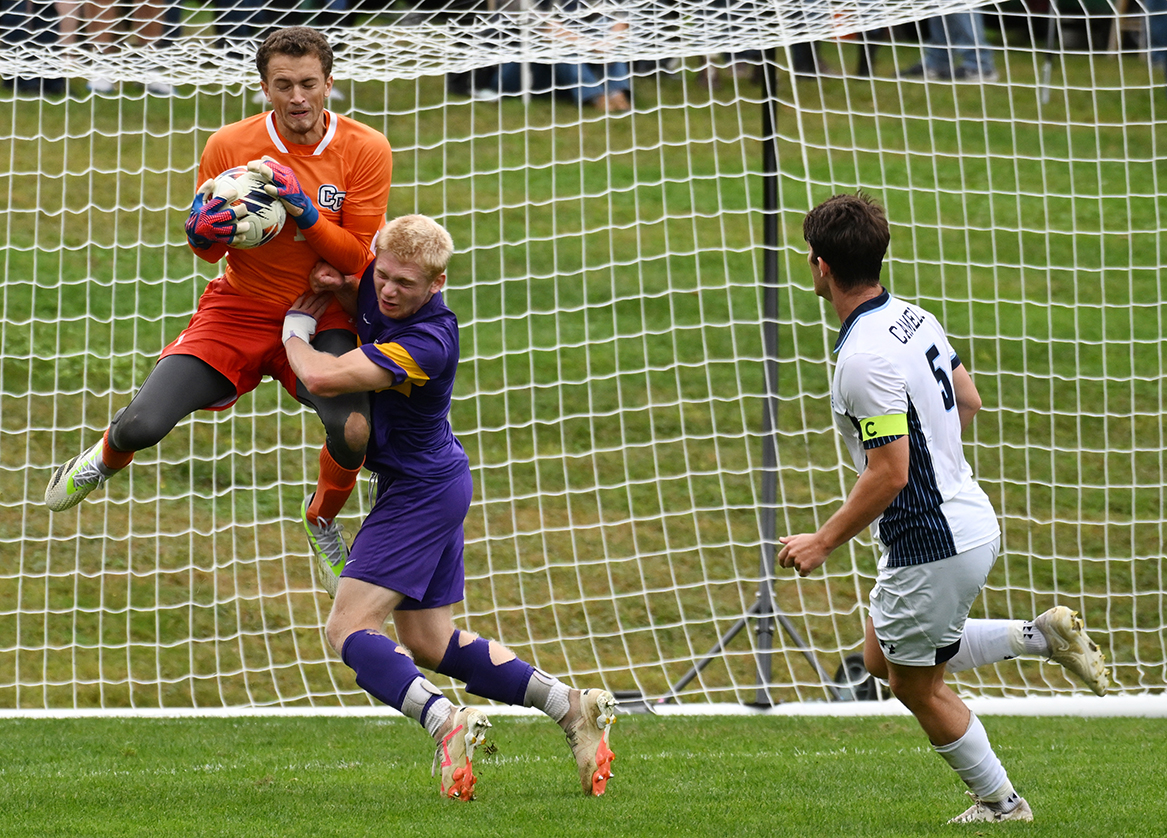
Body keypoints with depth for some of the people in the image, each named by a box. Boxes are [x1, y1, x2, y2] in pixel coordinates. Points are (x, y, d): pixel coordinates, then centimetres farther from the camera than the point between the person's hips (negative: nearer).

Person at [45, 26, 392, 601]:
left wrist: (303, 212, -26)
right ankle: (104, 461, 27)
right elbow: (204, 249, 4)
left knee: (353, 431, -28)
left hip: (319, 320, -1)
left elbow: (360, 258, -11)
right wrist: (206, 230, -21)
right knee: (142, 424, -15)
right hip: (238, 311, 1)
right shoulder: (229, 146, -8)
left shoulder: (365, 151, -11)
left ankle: (322, 519, 8)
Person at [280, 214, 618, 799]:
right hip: (432, 486, 10)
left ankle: (446, 723, -32)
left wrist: (295, 330, -15)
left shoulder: (427, 344, -29)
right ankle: (572, 708, 12)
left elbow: (325, 379, -35)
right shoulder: (381, 278, -5)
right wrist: (337, 290, -4)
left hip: (421, 490, -10)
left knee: (349, 630, -16)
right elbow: (371, 312, 20)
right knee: (430, 644, 14)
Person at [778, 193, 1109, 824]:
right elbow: (967, 401, 15)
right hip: (966, 517, 9)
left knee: (915, 684, 11)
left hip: (930, 544, -9)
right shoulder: (913, 318, 2)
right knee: (882, 657, 22)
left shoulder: (864, 358, -26)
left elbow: (890, 472, -26)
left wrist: (823, 542, -17)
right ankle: (1040, 636, 16)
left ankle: (1000, 803, 21)